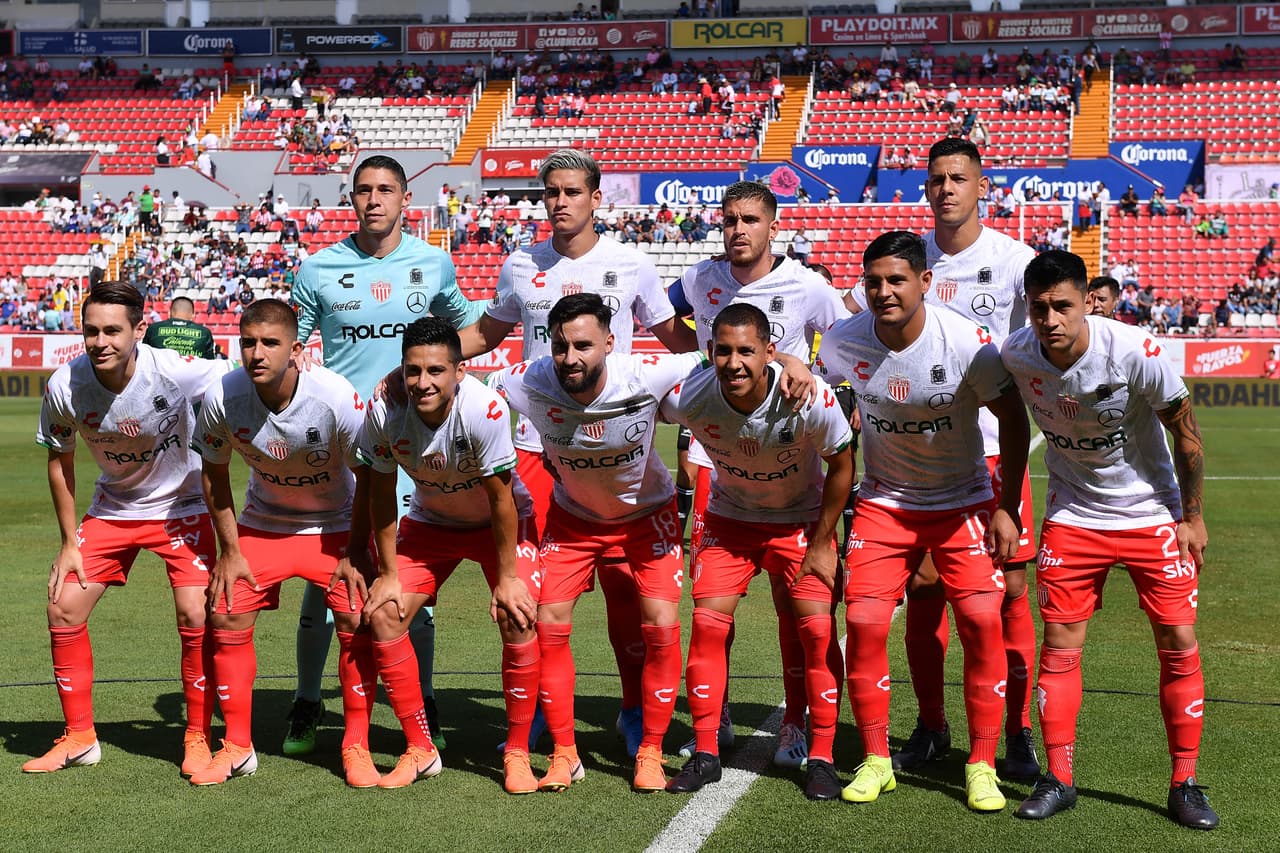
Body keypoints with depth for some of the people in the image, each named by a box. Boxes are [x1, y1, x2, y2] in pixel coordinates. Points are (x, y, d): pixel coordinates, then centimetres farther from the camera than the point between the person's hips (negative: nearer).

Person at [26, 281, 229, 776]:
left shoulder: (177, 372, -30)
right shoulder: (64, 387, -20)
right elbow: (59, 461, -2)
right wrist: (69, 542, 0)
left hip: (181, 506, -3)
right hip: (111, 508, 3)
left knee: (196, 617, -16)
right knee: (63, 610, -3)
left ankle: (198, 739, 2)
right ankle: (79, 738, 14)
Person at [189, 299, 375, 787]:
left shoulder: (338, 399, -29)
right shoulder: (222, 399, -22)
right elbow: (214, 475, -3)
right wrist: (230, 551, -2)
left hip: (335, 525, -2)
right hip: (262, 523, 3)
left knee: (357, 625, -15)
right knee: (226, 618, -5)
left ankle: (356, 748, 3)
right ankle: (237, 747, 12)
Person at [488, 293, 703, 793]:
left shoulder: (648, 378, -31)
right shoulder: (529, 384, -29)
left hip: (648, 512, -1)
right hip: (573, 515, 1)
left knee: (662, 626, -13)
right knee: (548, 625, -9)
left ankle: (650, 754, 4)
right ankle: (564, 754, 7)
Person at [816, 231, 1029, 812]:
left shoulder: (968, 343, -20)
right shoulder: (842, 343, -13)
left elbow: (1013, 419, -8)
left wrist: (1006, 508, -10)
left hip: (963, 502, -2)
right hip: (883, 501, 2)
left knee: (982, 620, -13)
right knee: (863, 621, -10)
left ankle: (982, 766, 1)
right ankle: (875, 761, 7)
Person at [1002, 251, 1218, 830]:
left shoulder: (1136, 352, -24)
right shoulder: (1015, 357, -16)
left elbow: (1185, 430, -10)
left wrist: (1192, 516, -4)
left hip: (1152, 514, -2)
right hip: (1072, 517, 2)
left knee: (1179, 645, -3)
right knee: (1059, 646, -1)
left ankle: (1184, 784, 10)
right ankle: (1059, 780, 10)